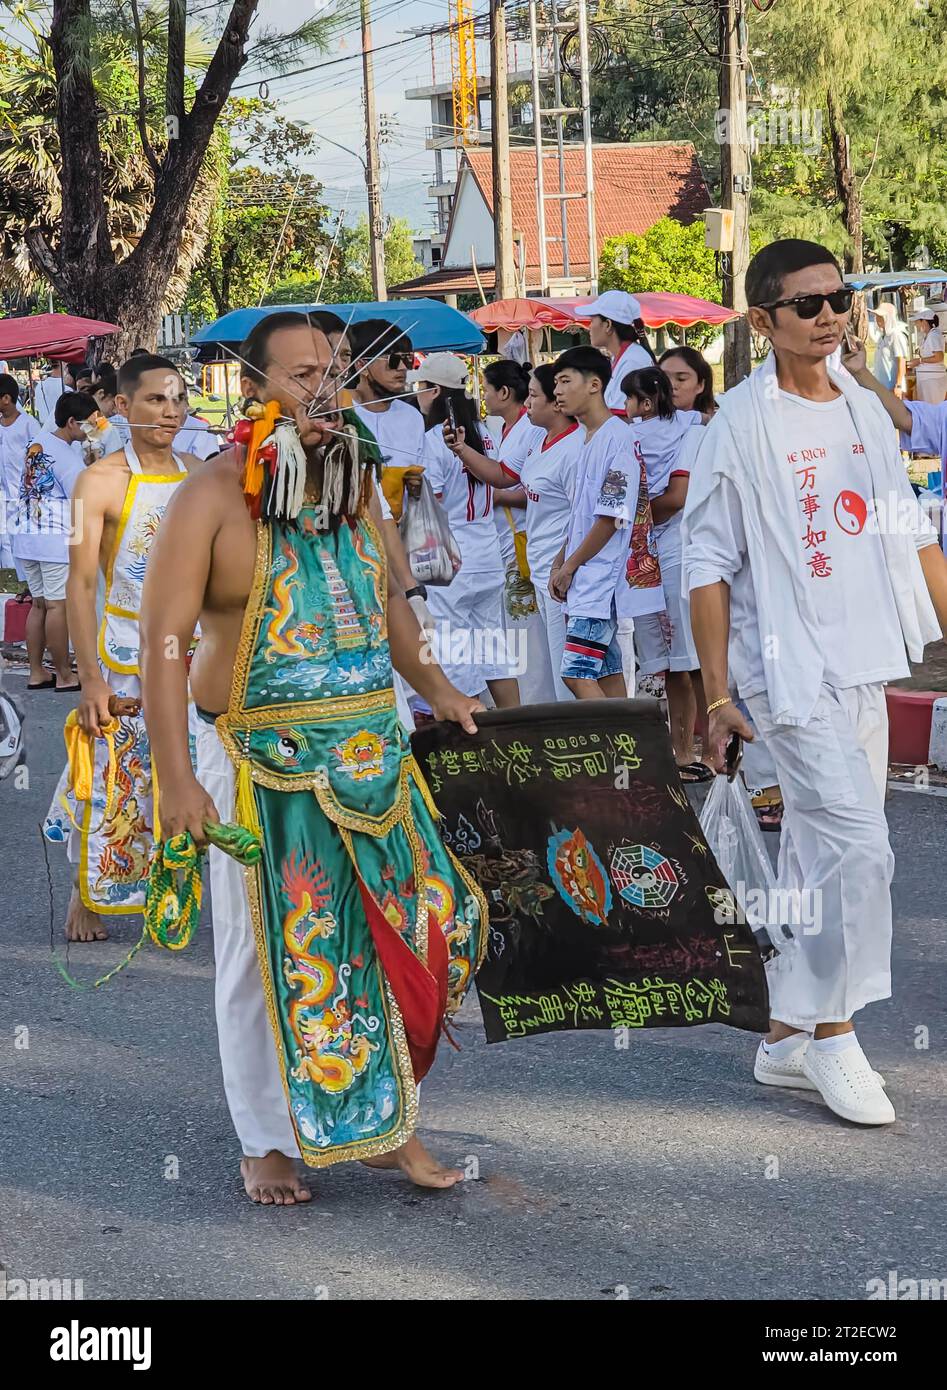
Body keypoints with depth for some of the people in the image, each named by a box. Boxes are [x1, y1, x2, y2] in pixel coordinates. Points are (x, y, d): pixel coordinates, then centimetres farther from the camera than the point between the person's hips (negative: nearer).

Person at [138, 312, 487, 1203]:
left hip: (371, 753, 5)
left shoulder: (352, 485, 10)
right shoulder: (211, 499, -10)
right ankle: (268, 1143, 19)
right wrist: (176, 777, -19)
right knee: (268, 949, 4)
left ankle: (387, 1124, 21)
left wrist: (433, 687, 17)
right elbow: (164, 641, -14)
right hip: (265, 764, -5)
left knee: (393, 931, 7)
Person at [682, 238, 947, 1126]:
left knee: (817, 856, 10)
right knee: (859, 847, -14)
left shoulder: (865, 412, 11)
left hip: (863, 669, 6)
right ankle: (831, 1034, -2)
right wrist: (718, 695, -10)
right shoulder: (742, 424, -8)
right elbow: (707, 565, -8)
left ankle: (787, 1037, 20)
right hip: (791, 671, -6)